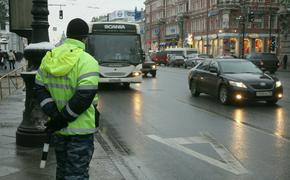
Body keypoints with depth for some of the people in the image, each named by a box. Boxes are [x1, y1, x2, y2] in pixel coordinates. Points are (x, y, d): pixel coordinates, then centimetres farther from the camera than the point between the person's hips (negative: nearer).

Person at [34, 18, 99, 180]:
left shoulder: (49, 57, 4)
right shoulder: (87, 61, -16)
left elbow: (40, 89, 3)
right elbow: (85, 97, -24)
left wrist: (55, 115, -7)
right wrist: (61, 120, -16)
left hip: (59, 130, 6)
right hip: (81, 129, -6)